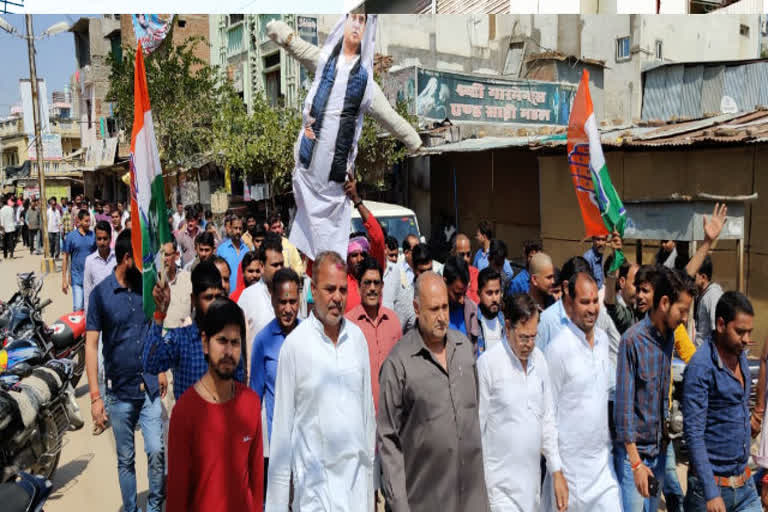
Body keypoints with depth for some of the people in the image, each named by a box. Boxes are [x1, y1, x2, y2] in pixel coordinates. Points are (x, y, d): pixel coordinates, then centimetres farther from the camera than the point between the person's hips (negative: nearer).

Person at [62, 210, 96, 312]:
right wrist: (64, 279, -2)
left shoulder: (93, 235, 2)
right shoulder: (71, 236, -3)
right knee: (78, 307, -4)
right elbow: (65, 258, 1)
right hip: (77, 278, -2)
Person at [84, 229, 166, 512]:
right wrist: (95, 397, -12)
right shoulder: (100, 293, -8)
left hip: (150, 387, 2)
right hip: (119, 392, -2)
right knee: (125, 459, 12)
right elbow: (91, 346, -8)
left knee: (156, 451, -3)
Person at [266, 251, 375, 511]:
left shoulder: (358, 337, 3)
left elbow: (368, 407, 9)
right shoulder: (295, 343, -10)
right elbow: (282, 423, -6)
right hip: (315, 476, -4)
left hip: (357, 471, 4)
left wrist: (370, 468, 10)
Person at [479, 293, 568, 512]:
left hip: (532, 480, 5)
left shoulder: (539, 359, 4)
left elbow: (548, 419, 10)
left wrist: (557, 471, 7)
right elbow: (477, 426, -9)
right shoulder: (488, 363, -14)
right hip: (501, 485, -5)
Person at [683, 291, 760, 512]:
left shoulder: (740, 354, 4)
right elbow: (693, 433, -23)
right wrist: (711, 492, -24)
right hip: (713, 482, -7)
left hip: (744, 483, 7)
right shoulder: (701, 367, -21)